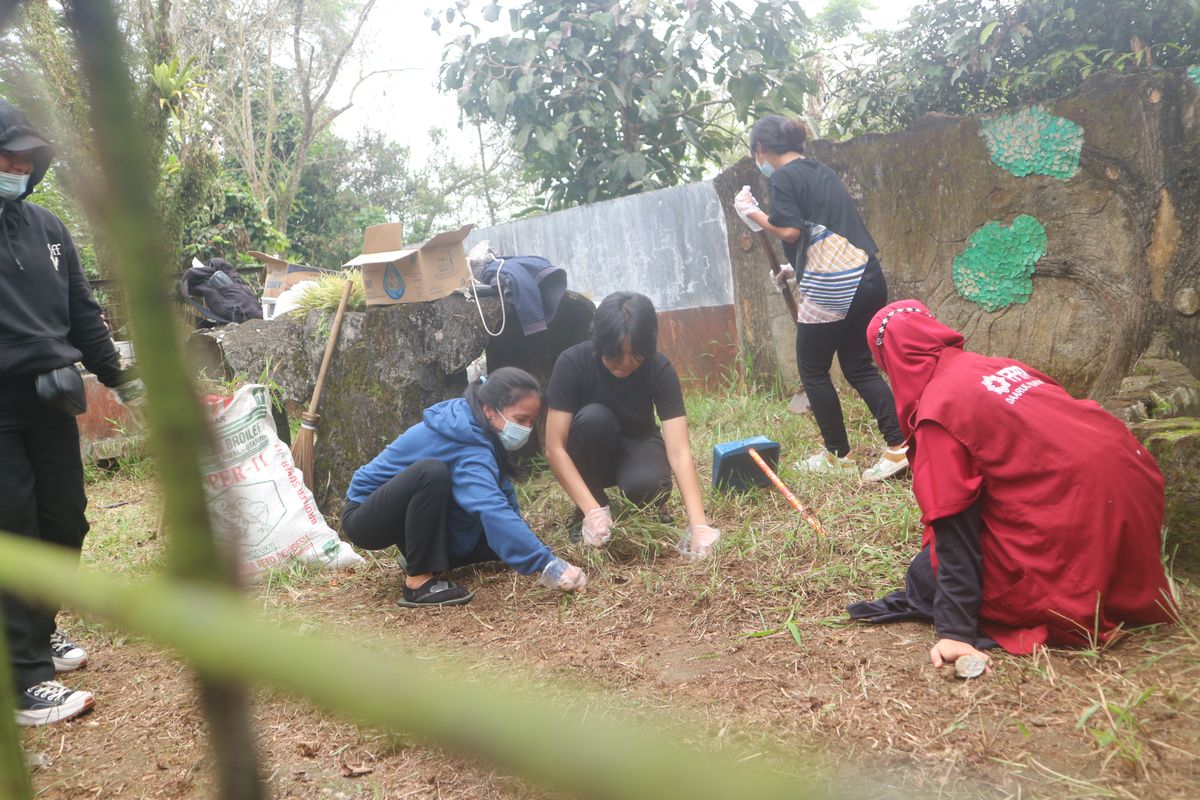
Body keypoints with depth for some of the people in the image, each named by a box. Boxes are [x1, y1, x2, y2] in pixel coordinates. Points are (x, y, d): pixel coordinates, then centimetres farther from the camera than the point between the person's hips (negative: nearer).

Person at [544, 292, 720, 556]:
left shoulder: (660, 369, -24)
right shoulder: (572, 363, -27)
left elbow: (680, 452, -29)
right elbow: (554, 448, -27)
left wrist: (698, 524, -40)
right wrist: (593, 510, -37)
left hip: (637, 444, 0)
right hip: (591, 452, 0)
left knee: (648, 484, -35)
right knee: (594, 417, -34)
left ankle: (652, 505, 2)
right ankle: (590, 508, -11)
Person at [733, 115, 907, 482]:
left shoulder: (784, 177, -4)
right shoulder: (822, 171, 21)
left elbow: (789, 231, -14)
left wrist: (752, 212, 1)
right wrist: (795, 268, 29)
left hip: (832, 286, -8)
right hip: (867, 278, 8)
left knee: (813, 370, 7)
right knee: (859, 366, 13)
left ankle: (838, 455, 16)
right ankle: (899, 447, 3)